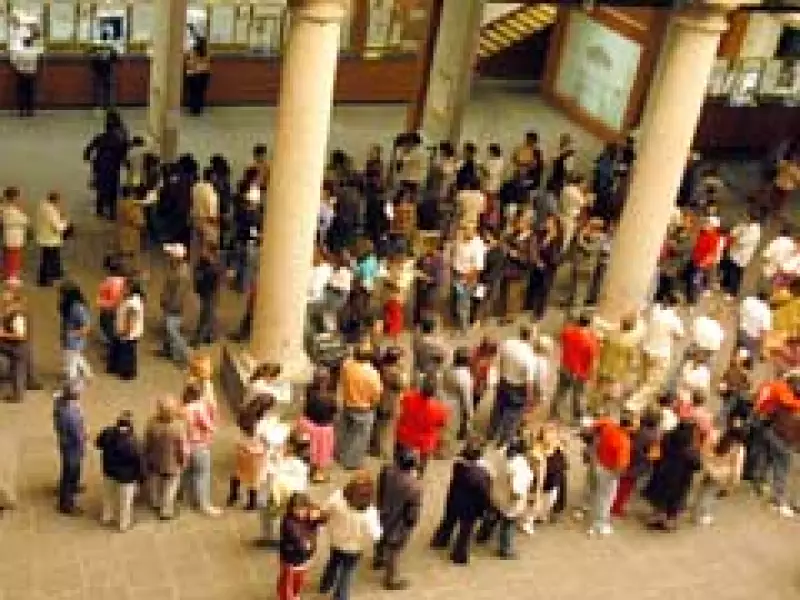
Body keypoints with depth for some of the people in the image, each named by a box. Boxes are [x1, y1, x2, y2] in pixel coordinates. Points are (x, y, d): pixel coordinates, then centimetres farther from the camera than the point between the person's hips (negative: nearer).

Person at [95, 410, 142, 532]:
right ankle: (124, 524, 30)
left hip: (109, 471, 5)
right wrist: (140, 476, -8)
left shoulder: (107, 433, -17)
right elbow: (138, 461, -22)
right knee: (125, 501, 15)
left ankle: (106, 517, 47)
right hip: (126, 475, -5)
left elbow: (98, 444, 4)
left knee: (108, 496, 28)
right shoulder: (132, 441, -31)